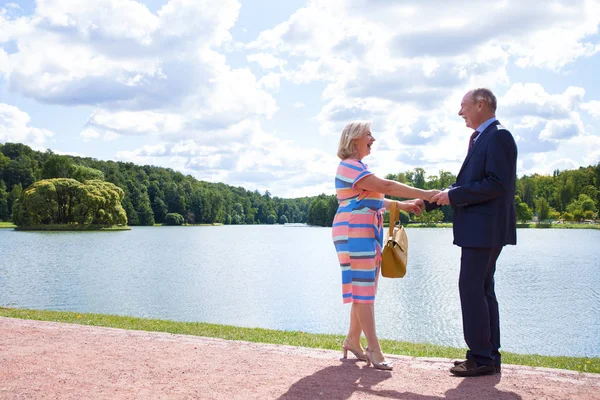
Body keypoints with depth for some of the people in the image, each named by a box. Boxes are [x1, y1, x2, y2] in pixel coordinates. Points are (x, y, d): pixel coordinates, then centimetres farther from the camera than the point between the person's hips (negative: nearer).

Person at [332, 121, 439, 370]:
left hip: (368, 232, 10)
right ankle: (373, 349, -8)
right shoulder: (349, 165, -12)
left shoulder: (359, 166, 22)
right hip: (355, 231, -10)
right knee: (362, 288, -9)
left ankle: (352, 340, 17)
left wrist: (403, 205, 14)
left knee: (365, 287, 9)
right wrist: (425, 194, -19)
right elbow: (386, 186, -20)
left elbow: (373, 199, 22)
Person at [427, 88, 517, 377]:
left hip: (485, 228, -10)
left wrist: (453, 195, -16)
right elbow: (467, 184, 21)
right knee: (482, 289, 12)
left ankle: (481, 357, -1)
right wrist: (427, 202, 17)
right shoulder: (478, 138, 18)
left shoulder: (499, 136, -12)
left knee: (471, 288, -8)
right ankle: (489, 355, 19)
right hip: (477, 229, 10)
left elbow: (498, 184, -21)